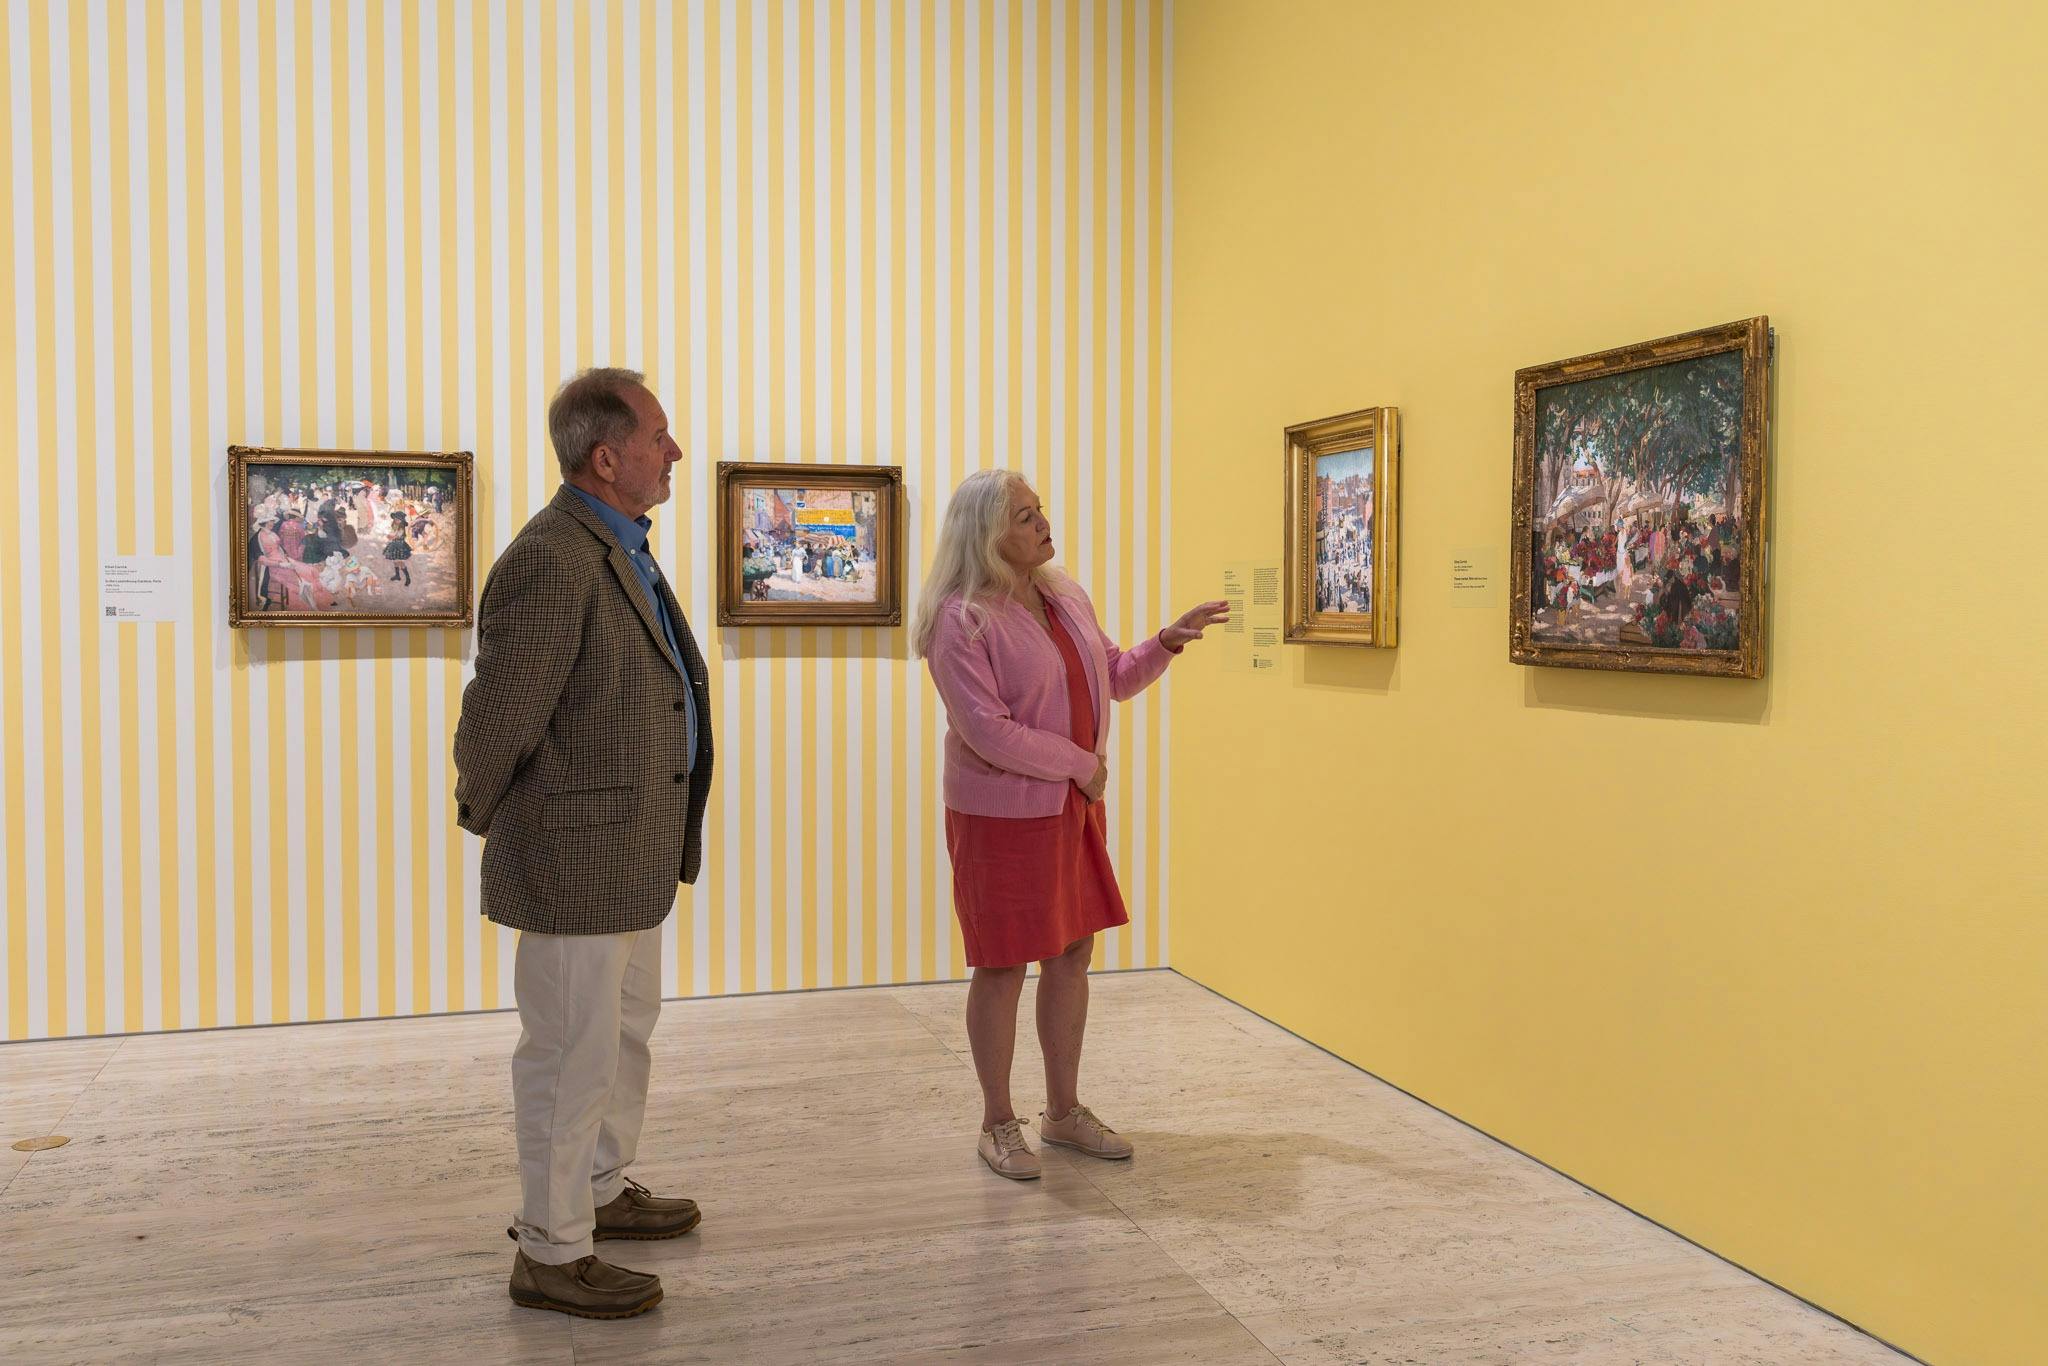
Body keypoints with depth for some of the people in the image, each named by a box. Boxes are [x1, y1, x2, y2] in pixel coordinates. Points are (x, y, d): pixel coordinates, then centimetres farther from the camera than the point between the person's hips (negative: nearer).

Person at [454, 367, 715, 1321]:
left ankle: (604, 1191, 41)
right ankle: (551, 1253, 17)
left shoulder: (619, 546, 11)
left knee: (626, 1027, 23)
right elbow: (496, 719, -20)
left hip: (637, 847, 10)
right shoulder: (551, 563, -23)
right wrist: (485, 815, -3)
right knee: (571, 1051, 2)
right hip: (578, 851, -10)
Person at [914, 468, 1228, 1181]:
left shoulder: (1065, 596, 8)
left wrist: (1167, 641, 2)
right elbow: (987, 731, -23)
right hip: (1002, 813, -7)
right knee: (1002, 967, 3)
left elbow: (1115, 678, 19)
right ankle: (998, 1124, 19)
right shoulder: (961, 619, -16)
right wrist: (1081, 763, -15)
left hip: (1074, 805, 7)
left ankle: (1063, 1110, 28)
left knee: (1073, 954, 13)